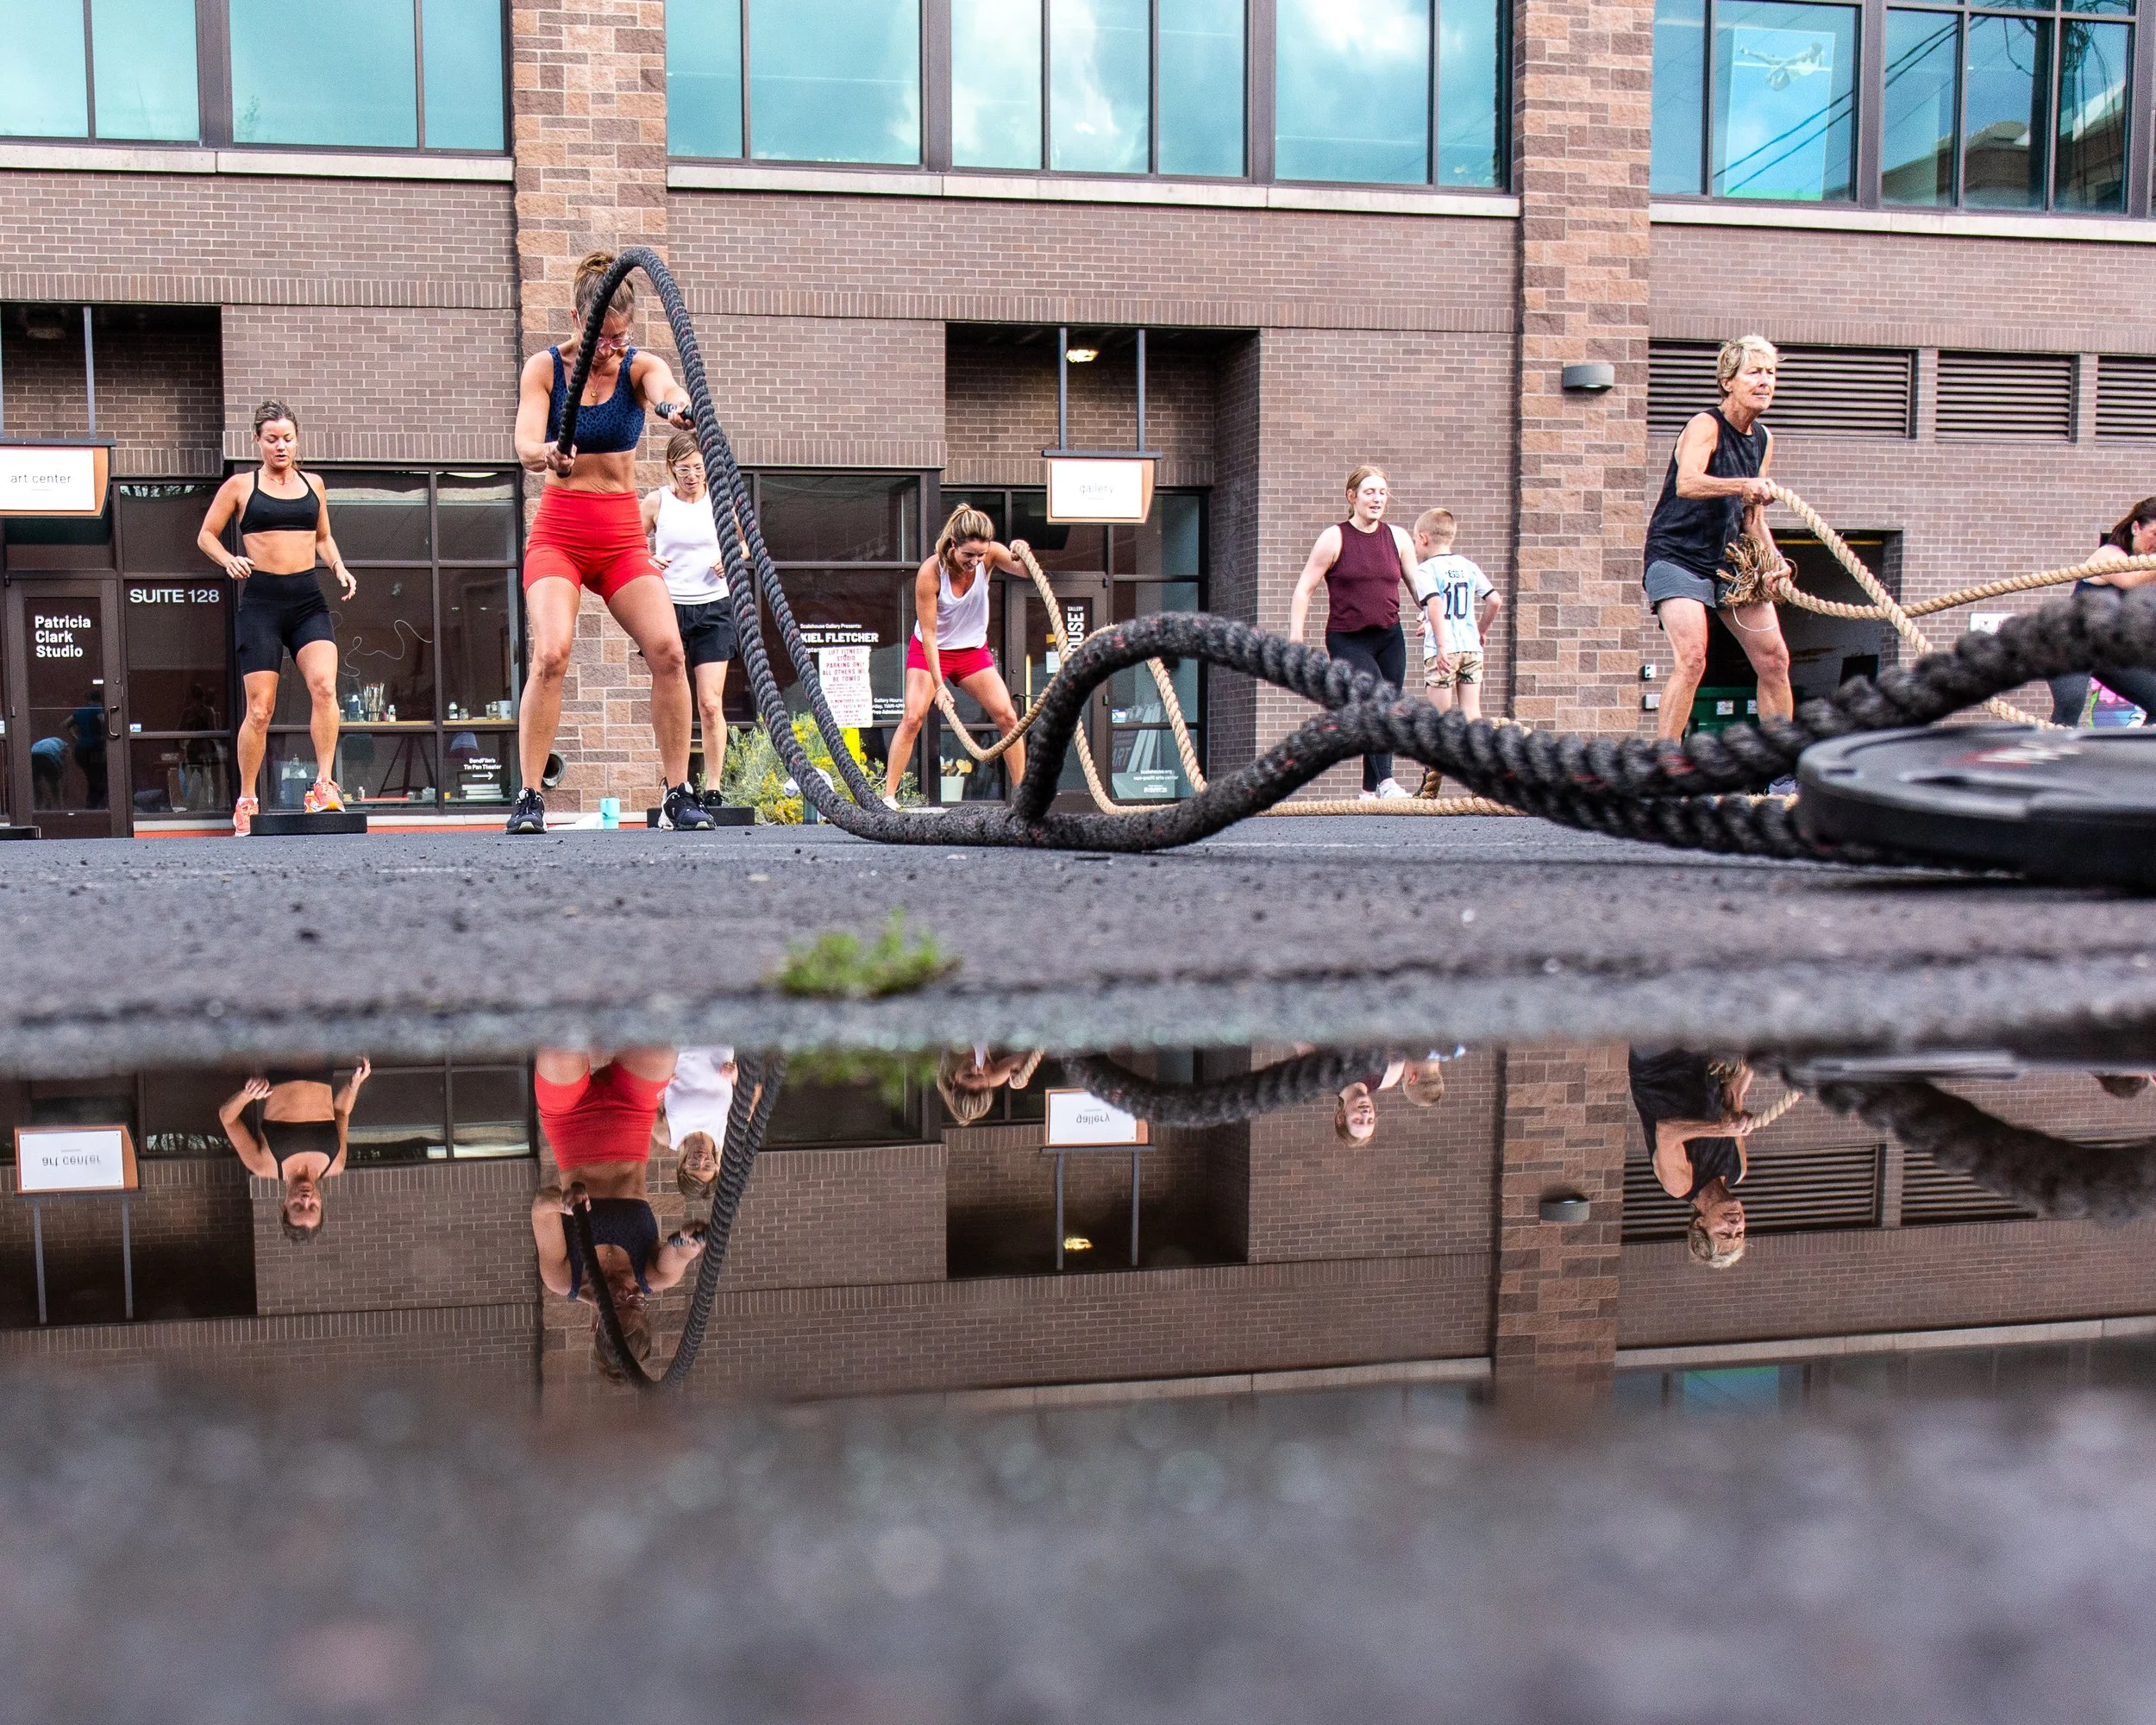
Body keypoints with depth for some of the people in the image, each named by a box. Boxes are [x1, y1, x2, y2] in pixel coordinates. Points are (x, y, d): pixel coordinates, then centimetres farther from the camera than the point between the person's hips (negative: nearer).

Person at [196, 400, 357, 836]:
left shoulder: (313, 485, 14)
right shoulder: (240, 486, 6)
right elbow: (206, 535, 12)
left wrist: (339, 568, 8)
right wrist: (229, 560, -8)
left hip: (308, 599, 2)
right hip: (261, 600, -2)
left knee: (324, 686, -22)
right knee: (259, 709, -3)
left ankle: (325, 784, -18)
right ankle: (246, 801, 10)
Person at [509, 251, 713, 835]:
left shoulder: (639, 366, -1)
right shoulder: (544, 368, -3)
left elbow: (664, 386, -26)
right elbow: (526, 446, -17)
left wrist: (675, 404, -52)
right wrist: (548, 454, -42)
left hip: (624, 535, 2)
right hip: (558, 532, -1)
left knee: (668, 649, -17)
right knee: (551, 653, -23)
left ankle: (679, 793, -5)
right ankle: (529, 797, -13)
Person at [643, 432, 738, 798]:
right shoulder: (656, 502, 0)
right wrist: (647, 560, -14)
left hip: (713, 610, 0)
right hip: (668, 607, 0)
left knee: (711, 704, -5)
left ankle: (714, 786, 3)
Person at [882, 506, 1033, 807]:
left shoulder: (989, 555, -18)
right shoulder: (930, 572, -29)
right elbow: (928, 632, -25)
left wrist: (1023, 555, -53)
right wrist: (938, 685, -27)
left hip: (973, 650, 4)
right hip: (930, 650, -4)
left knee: (1007, 717, -3)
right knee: (913, 717, -17)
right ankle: (888, 796, -12)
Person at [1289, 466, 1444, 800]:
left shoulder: (1398, 539, 6)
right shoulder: (1334, 538, -5)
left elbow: (1422, 590, 10)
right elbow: (1304, 589, -4)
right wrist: (1295, 639, -12)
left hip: (1389, 638, 5)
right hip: (1347, 640, -5)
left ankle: (1370, 790, 16)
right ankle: (1386, 781, -26)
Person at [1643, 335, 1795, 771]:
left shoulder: (1764, 440, 10)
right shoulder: (1705, 426, -14)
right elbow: (1687, 483, -34)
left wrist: (1769, 553, 2)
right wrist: (1743, 484, -48)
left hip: (1730, 559, 8)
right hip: (1677, 557, -8)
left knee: (1774, 658, 4)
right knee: (1692, 659, -24)